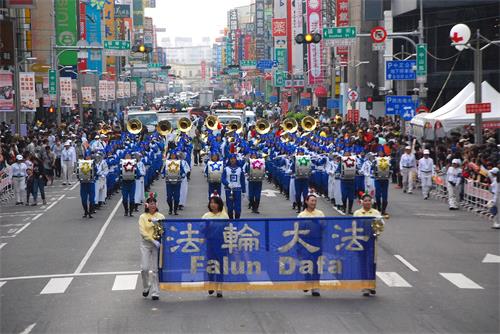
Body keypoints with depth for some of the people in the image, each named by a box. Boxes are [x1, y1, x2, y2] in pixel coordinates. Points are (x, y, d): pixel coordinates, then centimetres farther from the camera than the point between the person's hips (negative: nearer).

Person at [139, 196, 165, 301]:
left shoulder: (160, 216, 8)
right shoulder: (143, 217, 3)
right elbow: (142, 232, -7)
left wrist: (157, 222, -19)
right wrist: (153, 241, -17)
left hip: (157, 244, 1)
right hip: (145, 244, -1)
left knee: (155, 269, -1)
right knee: (145, 268, -8)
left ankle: (155, 292, 4)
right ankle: (146, 287, 17)